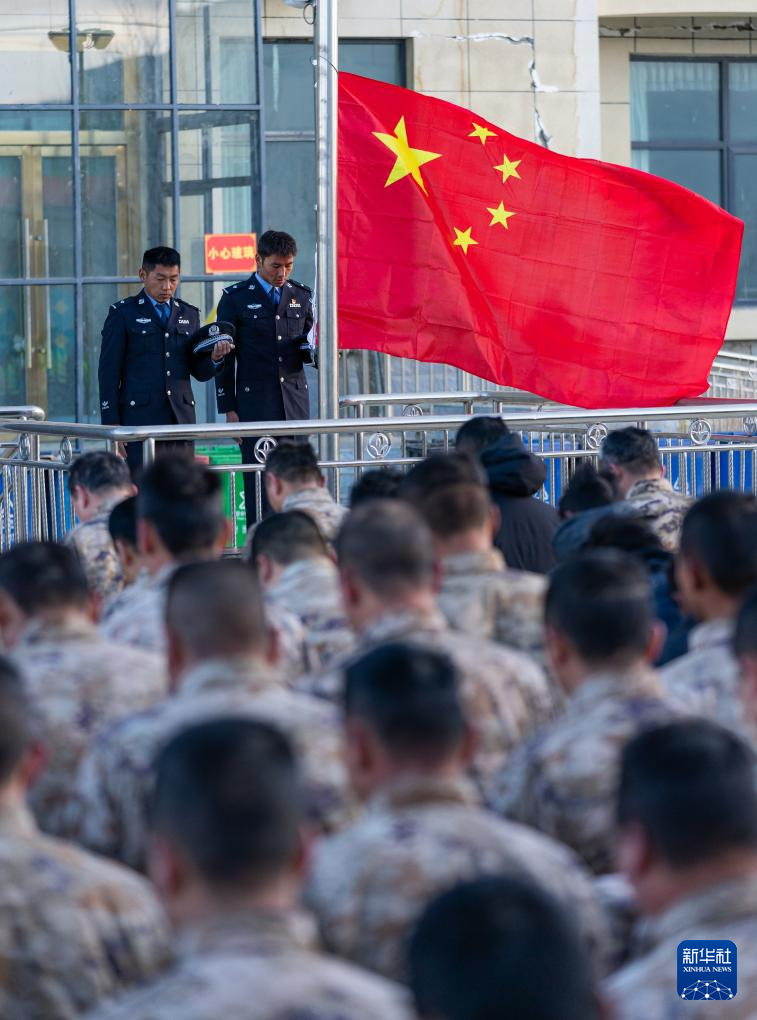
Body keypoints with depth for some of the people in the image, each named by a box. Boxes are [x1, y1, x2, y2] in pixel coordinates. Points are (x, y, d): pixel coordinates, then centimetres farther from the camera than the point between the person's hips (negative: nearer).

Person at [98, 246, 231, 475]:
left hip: (181, 419, 4)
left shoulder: (189, 315, 16)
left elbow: (200, 372, 18)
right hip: (139, 417, -4)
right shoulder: (123, 313, 3)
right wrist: (111, 425, -7)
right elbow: (109, 371, 0)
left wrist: (214, 357, -6)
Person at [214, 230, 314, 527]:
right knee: (258, 480, -7)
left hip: (295, 401, 3)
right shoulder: (235, 298, 2)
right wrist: (228, 408, -3)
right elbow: (225, 358, 2)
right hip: (255, 403, -3)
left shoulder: (302, 296, 13)